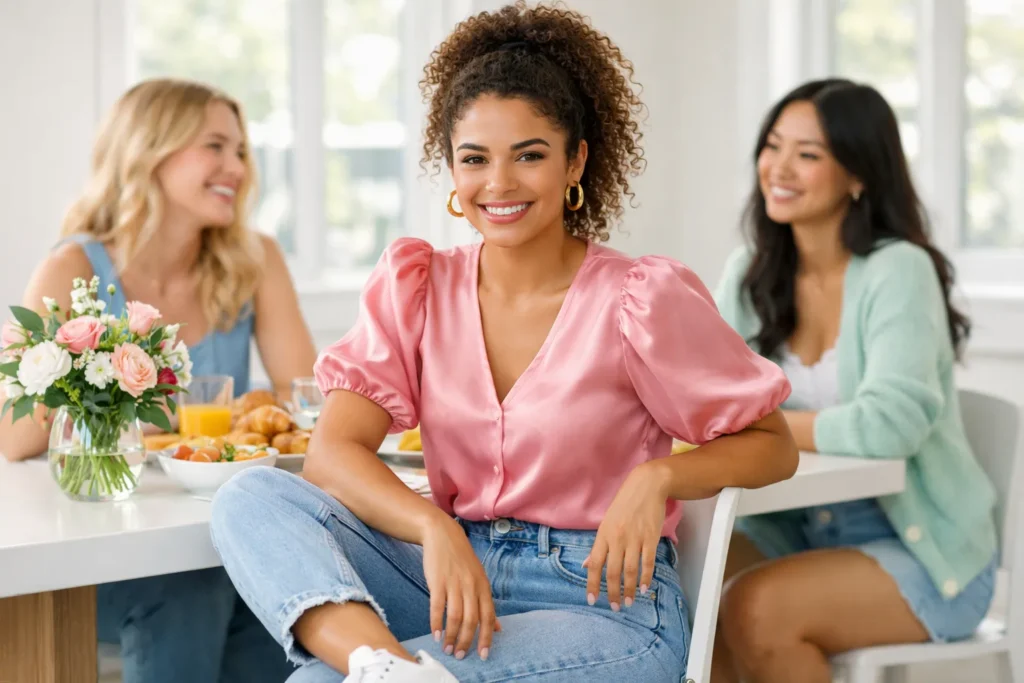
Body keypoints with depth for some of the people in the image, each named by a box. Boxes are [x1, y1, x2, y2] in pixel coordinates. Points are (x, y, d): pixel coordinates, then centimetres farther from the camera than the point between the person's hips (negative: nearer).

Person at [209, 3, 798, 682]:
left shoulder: (639, 300, -6)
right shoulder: (416, 287, 5)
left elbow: (773, 445, 1)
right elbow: (333, 450, -6)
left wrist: (657, 476, -20)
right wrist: (434, 529, -27)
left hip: (604, 604, -6)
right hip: (455, 574, 6)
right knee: (252, 497, -25)